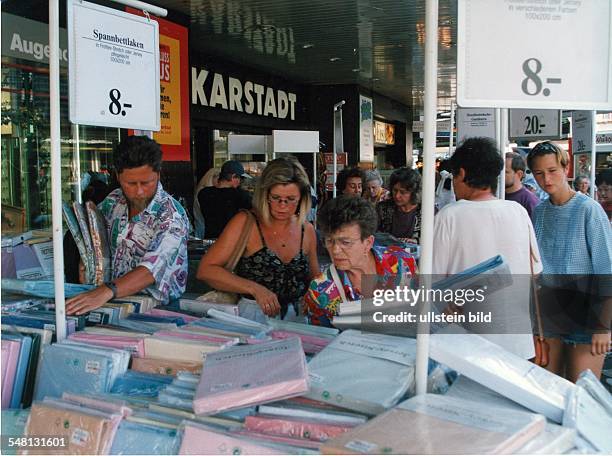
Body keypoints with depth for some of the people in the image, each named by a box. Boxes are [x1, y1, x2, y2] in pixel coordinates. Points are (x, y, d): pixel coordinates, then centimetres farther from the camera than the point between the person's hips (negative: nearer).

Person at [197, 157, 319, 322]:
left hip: (295, 319, 5)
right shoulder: (245, 222, -4)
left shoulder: (307, 230, 9)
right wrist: (254, 288, -19)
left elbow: (315, 280, 24)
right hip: (250, 315, -5)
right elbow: (205, 270, -10)